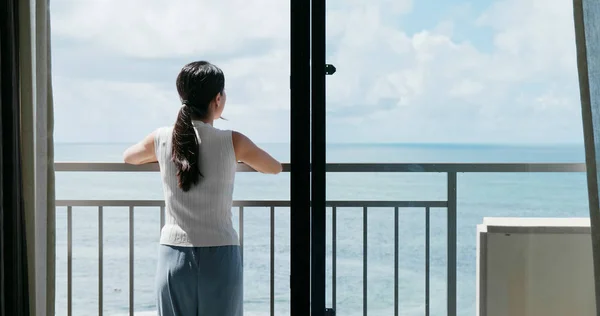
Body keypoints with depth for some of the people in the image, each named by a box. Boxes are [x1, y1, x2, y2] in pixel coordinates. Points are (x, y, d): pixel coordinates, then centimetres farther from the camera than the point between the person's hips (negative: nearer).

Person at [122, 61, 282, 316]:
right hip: (219, 258, -2)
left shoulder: (162, 139, 1)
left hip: (174, 257, 2)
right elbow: (275, 168, 12)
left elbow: (128, 157, 23)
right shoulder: (233, 142, -6)